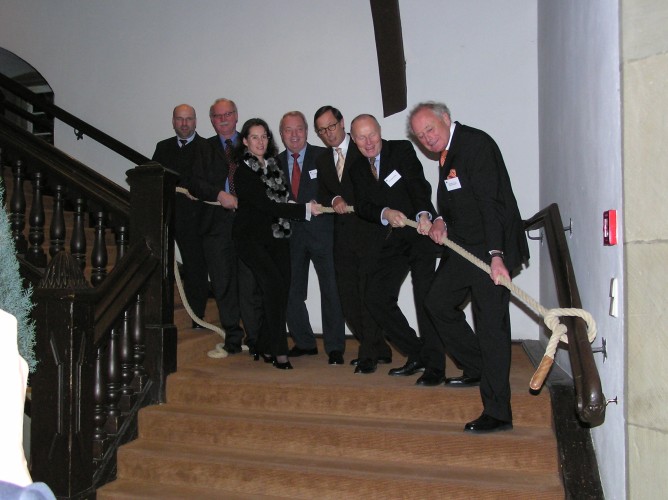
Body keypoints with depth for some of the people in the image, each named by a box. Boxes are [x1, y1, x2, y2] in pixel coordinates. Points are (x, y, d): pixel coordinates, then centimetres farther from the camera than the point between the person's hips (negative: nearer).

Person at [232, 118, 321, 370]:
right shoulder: (243, 171, -9)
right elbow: (267, 205, -16)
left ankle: (264, 347, 12)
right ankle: (278, 350, -11)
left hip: (276, 235, 6)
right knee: (274, 284, -20)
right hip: (251, 237, -6)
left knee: (282, 288, -3)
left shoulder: (273, 164, 11)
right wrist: (305, 209, -18)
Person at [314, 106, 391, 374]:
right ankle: (380, 349, 19)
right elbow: (322, 195, 11)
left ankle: (368, 355, 1)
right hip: (343, 236, 6)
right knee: (348, 298, 5)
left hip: (369, 232, -6)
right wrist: (334, 200, -10)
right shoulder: (322, 161, 16)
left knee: (369, 294, -9)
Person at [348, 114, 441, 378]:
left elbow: (418, 184, -19)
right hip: (393, 240, 6)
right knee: (375, 297, -1)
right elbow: (362, 206, -3)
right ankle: (416, 354, 11)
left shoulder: (402, 149, -5)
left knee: (425, 298, -10)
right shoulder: (358, 169, 10)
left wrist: (423, 214, -38)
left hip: (420, 232, -6)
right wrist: (385, 214, -25)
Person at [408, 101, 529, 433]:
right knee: (438, 302, 14)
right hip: (464, 244, 10)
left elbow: (491, 201, -24)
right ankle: (477, 368, 26)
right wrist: (441, 220, -1)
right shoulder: (446, 152, 14)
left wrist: (496, 255, -31)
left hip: (492, 246, -10)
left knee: (490, 322, -9)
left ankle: (497, 412, -3)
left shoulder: (476, 143, -15)